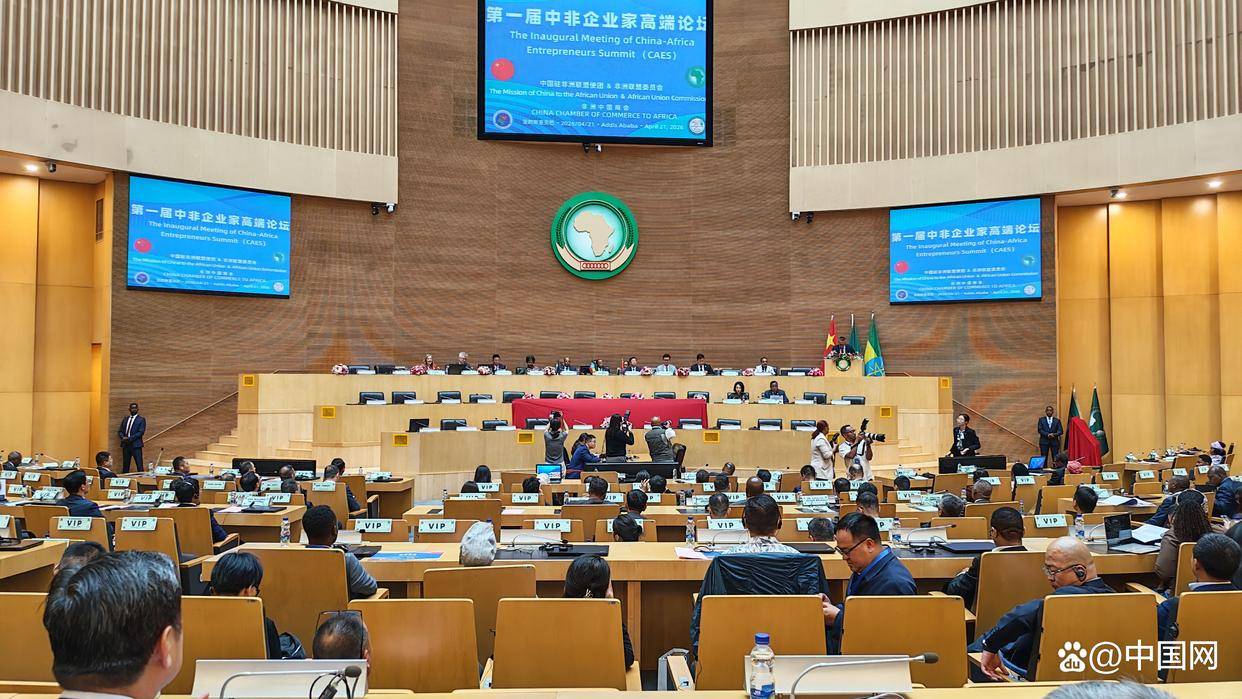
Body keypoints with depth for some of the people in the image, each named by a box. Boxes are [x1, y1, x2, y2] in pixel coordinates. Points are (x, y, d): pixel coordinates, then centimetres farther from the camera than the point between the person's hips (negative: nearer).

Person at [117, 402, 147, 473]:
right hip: (125, 445, 5)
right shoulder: (125, 419, 16)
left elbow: (141, 432, -9)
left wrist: (129, 438, -17)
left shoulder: (141, 419, 1)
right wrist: (123, 437, -6)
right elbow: (120, 431, 15)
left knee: (139, 466, -9)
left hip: (136, 445, -5)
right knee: (125, 465, 7)